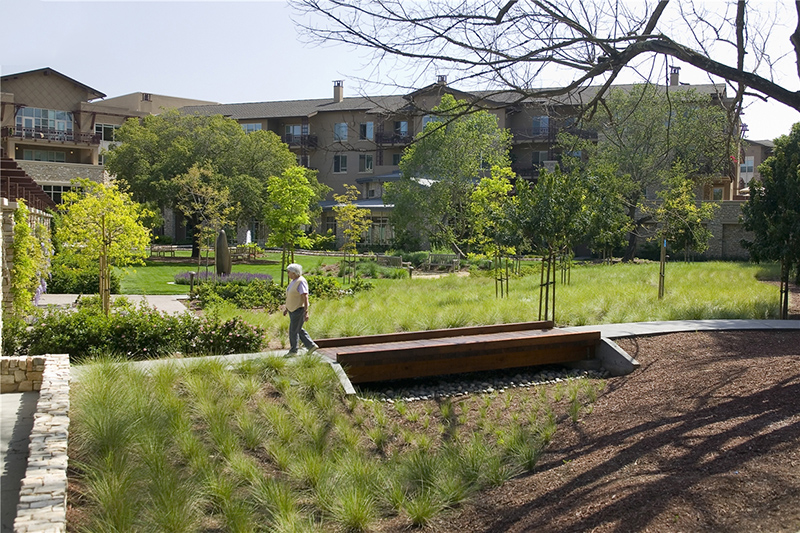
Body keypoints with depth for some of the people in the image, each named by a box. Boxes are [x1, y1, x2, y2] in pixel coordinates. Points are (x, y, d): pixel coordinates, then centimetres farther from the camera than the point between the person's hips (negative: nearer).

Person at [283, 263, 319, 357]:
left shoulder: (301, 282, -19)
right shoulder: (293, 281, 10)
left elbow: (305, 297, -23)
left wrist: (306, 312, -26)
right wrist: (286, 308, 21)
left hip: (299, 309, -10)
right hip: (293, 309, 10)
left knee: (294, 330, -1)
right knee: (298, 330, 14)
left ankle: (293, 350, 11)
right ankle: (311, 345, 21)